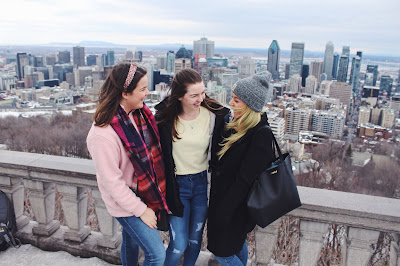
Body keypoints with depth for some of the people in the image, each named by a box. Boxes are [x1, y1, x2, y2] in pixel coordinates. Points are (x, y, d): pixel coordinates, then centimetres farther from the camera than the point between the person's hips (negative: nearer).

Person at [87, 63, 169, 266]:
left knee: (131, 242, 27)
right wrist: (141, 210, -15)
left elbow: (152, 150, 7)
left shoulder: (140, 113, -6)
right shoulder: (102, 134, -29)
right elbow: (112, 182, -22)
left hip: (145, 193, 7)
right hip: (125, 203, -7)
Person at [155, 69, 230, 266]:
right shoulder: (165, 118, -12)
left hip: (203, 183, 2)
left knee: (195, 239, 17)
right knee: (179, 244, 2)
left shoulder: (213, 115, -10)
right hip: (176, 185, -1)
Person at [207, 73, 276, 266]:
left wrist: (223, 212, -21)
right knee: (237, 242, 27)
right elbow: (218, 161, 8)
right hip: (223, 197, 8)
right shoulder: (235, 126, -1)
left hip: (235, 205, -8)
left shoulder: (261, 136, -27)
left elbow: (244, 179, -26)